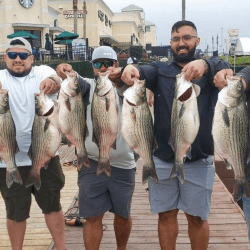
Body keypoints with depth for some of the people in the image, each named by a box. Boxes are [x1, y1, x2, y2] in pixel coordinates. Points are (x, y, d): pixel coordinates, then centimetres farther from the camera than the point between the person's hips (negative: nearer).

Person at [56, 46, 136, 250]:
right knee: (93, 217, 4)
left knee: (123, 214, 16)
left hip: (123, 164, 1)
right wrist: (68, 72, -42)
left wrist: (118, 77, -45)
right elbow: (76, 82, -19)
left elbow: (128, 88, -23)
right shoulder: (89, 86, 3)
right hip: (91, 164, 0)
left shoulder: (123, 86, 1)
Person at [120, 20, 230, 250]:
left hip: (198, 160, -1)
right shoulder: (161, 70, 7)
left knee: (197, 217, 10)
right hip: (162, 158, 2)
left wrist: (205, 64, -43)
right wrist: (132, 69, -39)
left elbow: (224, 68, -20)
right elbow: (145, 72, -14)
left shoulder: (209, 70, 3)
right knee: (166, 214, 13)